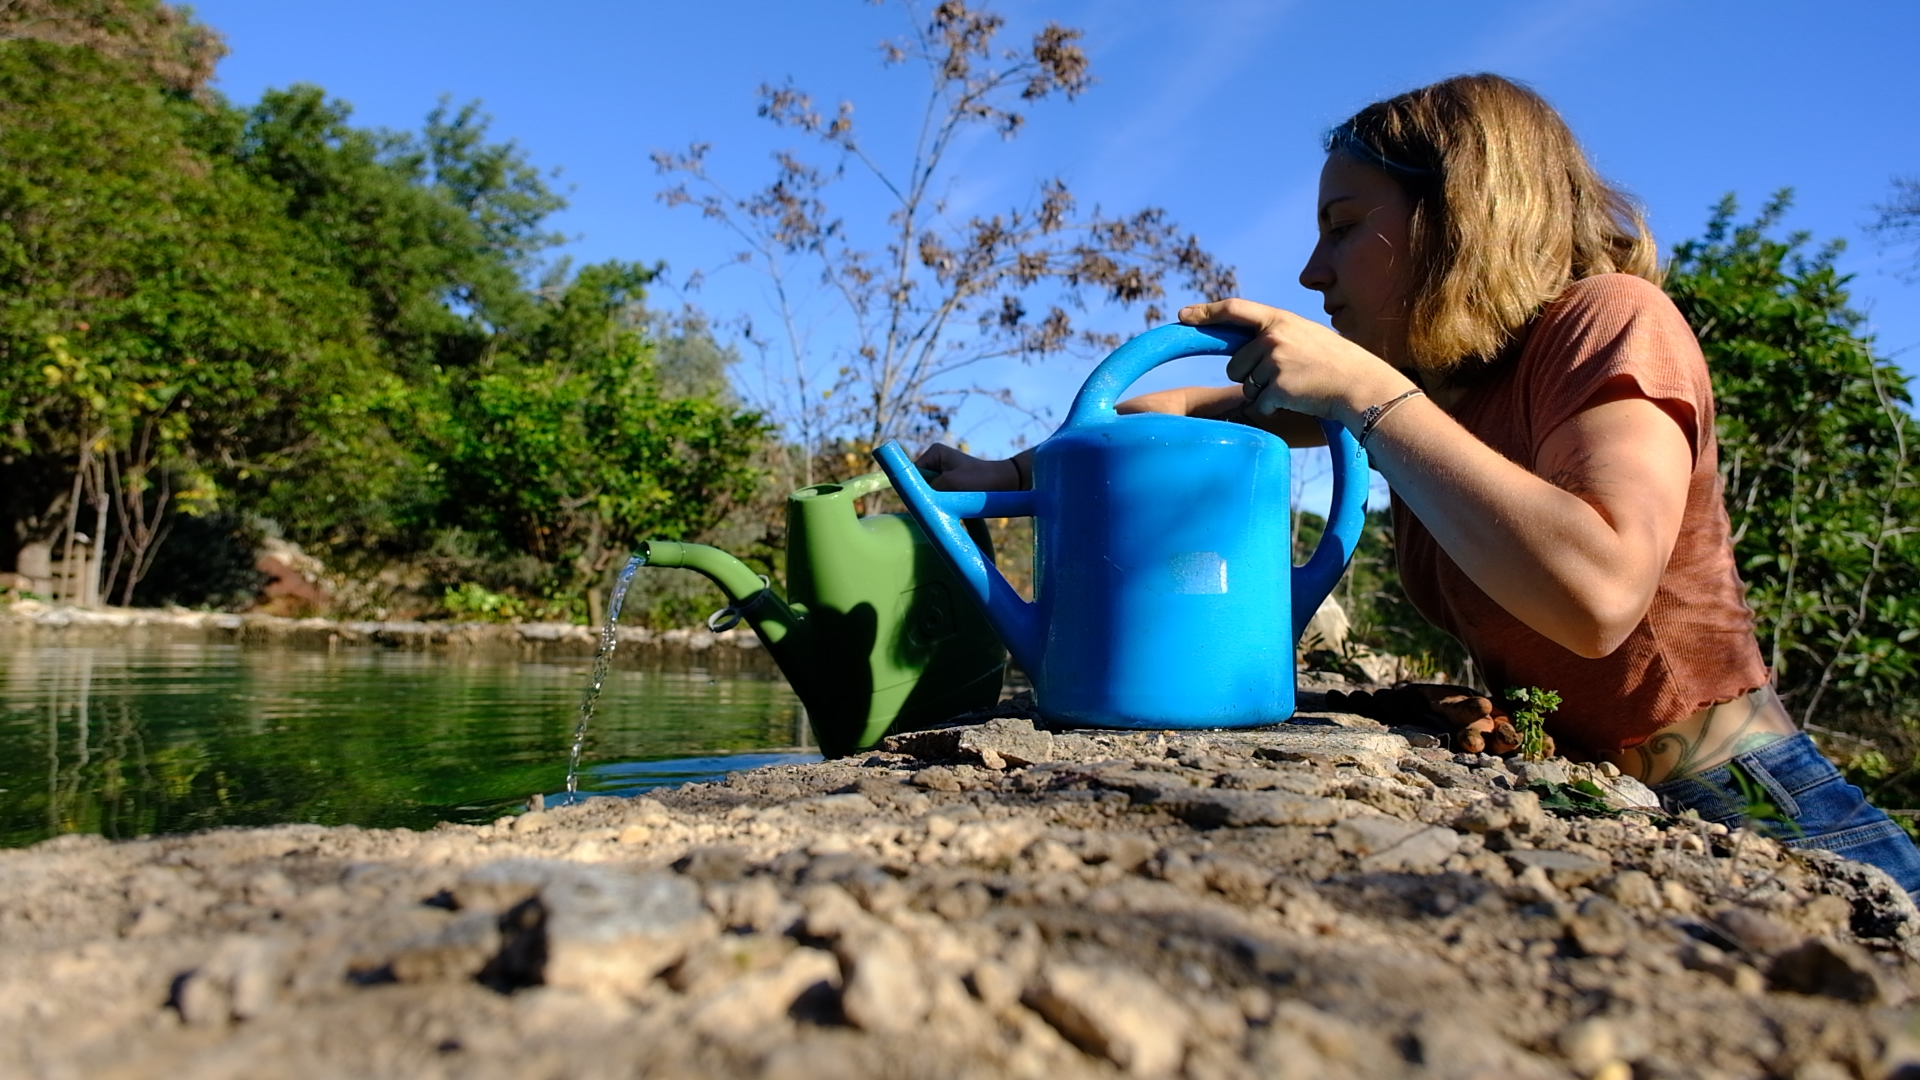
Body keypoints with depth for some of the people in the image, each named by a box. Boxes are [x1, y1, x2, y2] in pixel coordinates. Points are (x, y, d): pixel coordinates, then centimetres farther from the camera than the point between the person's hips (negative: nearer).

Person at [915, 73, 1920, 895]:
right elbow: (1197, 410, 15)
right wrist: (1017, 471, 12)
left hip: (1737, 814, -6)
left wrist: (1364, 392, -26)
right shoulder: (1430, 380, 6)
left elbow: (1596, 594, -31)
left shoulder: (1606, 321, -14)